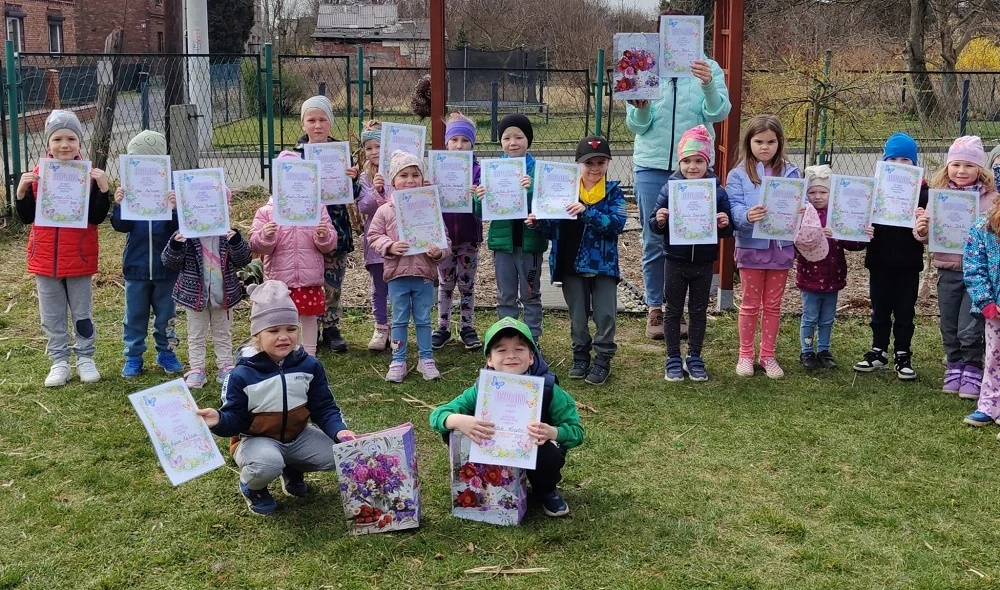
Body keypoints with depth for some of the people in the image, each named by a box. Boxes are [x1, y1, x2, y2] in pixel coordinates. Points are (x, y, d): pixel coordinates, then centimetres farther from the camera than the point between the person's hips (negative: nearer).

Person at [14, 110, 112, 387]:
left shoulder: (90, 175, -7)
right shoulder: (36, 175, -1)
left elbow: (97, 217, -11)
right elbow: (26, 218, 2)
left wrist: (103, 188, -23)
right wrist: (22, 191, -14)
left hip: (80, 258, -2)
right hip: (45, 259, 2)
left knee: (82, 314, 11)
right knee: (52, 317, 12)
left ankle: (85, 358, 25)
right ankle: (59, 362, 23)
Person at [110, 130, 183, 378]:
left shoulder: (172, 189, -9)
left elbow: (180, 227, -14)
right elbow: (121, 226, -3)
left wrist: (176, 209, -32)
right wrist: (119, 205, -20)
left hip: (166, 266, -2)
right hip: (136, 265, 2)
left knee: (166, 314, 14)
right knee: (135, 315, 12)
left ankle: (166, 352, 29)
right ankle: (133, 356, 23)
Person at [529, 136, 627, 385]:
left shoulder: (614, 192, -3)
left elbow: (617, 224, -20)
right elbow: (554, 230, 6)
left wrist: (586, 212, -32)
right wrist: (538, 223, -15)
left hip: (603, 266, -2)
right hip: (572, 266, 2)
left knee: (605, 315, 1)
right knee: (577, 316, 12)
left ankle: (603, 360, 15)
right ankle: (580, 357, 27)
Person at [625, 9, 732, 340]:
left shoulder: (708, 69, 1)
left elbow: (718, 113, -11)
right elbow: (636, 126, 3)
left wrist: (708, 85, -28)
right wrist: (641, 108, -19)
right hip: (653, 166, 1)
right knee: (654, 241, 3)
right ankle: (655, 310, 13)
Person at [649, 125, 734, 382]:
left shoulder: (718, 191, -3)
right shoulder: (670, 189, -5)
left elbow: (728, 229, 3)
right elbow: (654, 225, -2)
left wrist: (725, 224, -19)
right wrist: (658, 220, -23)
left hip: (704, 263, 1)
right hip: (676, 261, -1)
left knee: (699, 311, 12)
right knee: (674, 310, 9)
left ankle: (694, 358, 25)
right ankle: (673, 359, 20)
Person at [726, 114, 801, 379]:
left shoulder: (790, 172, 3)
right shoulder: (739, 175, -4)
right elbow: (733, 208, -14)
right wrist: (747, 216, -35)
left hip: (781, 247, 2)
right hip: (751, 247, -2)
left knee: (773, 305, 12)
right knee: (750, 304, 10)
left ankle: (768, 355, 24)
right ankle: (745, 354, 23)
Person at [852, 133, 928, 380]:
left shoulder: (921, 191, -3)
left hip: (908, 262, -1)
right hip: (879, 260, 1)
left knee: (905, 311, 9)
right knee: (880, 309, 13)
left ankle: (903, 356, 19)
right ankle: (878, 352, 25)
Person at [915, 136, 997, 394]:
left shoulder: (990, 198, -7)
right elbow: (927, 236, 7)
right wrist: (920, 230, -13)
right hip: (947, 270, 3)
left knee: (970, 330, -3)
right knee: (949, 328, 14)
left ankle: (972, 371, 17)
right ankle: (954, 369, 31)